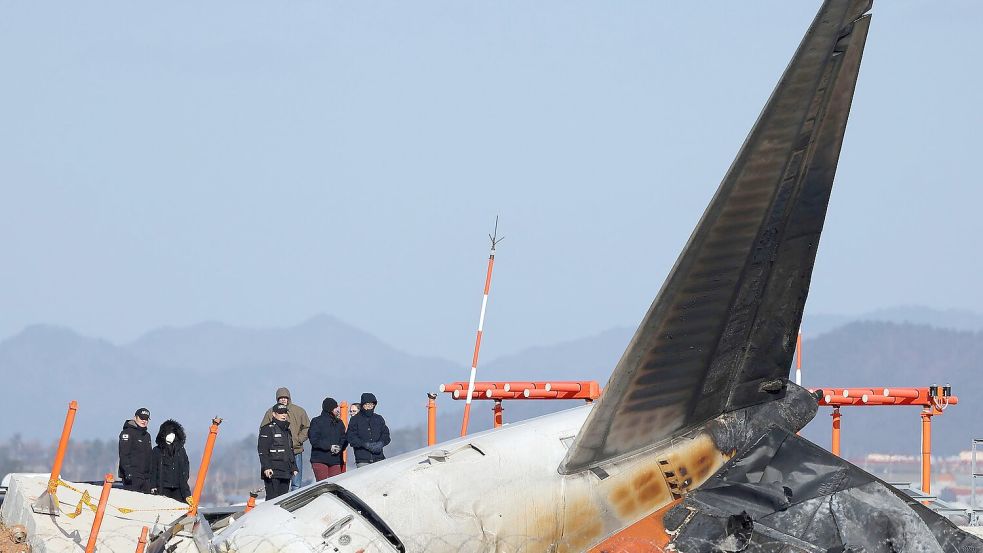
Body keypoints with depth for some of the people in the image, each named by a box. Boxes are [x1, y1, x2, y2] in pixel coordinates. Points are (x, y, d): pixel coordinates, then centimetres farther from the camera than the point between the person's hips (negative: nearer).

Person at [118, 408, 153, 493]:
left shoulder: (147, 435, 20)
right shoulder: (128, 432, -6)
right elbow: (124, 454, -15)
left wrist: (150, 473, 22)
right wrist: (128, 471, -24)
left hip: (145, 476, 8)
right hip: (132, 476, -8)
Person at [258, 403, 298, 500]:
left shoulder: (287, 430, 21)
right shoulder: (267, 429, -4)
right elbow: (262, 450, -11)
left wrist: (294, 468, 22)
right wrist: (266, 467, -20)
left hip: (286, 472, 8)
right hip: (273, 471, -8)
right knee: (272, 498, -13)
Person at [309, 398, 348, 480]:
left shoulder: (339, 423, 15)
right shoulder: (316, 422, -1)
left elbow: (344, 439, 15)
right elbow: (314, 440, -10)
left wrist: (339, 447, -7)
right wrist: (329, 447, -17)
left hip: (335, 461, 5)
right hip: (319, 460, -5)